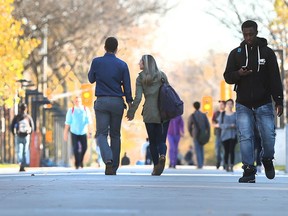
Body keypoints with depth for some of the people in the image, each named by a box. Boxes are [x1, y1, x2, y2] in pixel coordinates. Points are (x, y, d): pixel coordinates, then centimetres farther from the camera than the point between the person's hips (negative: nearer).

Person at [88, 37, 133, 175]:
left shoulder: (96, 62, -2)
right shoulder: (122, 65, 0)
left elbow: (91, 79, 12)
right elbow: (127, 86, 1)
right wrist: (129, 102, 10)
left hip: (101, 101, -1)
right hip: (117, 102, 1)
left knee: (101, 134, -1)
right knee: (115, 135, 11)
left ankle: (108, 160, -27)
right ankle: (114, 167, 13)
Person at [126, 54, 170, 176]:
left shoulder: (140, 78, 2)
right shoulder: (162, 75, 8)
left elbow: (138, 98, -5)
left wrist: (131, 113, 3)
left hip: (149, 113, -1)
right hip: (164, 112, 1)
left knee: (153, 142, 9)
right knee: (161, 140, 5)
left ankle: (156, 166, 5)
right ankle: (162, 156, -25)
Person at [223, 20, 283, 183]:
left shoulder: (267, 53, 3)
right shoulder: (236, 53, 7)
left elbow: (275, 79, 2)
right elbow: (227, 77, 7)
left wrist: (279, 102, -6)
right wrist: (238, 74, -16)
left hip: (264, 104, -1)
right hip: (243, 105, 1)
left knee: (269, 136, -2)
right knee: (245, 137, -8)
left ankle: (267, 160, 27)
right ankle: (249, 171, -4)